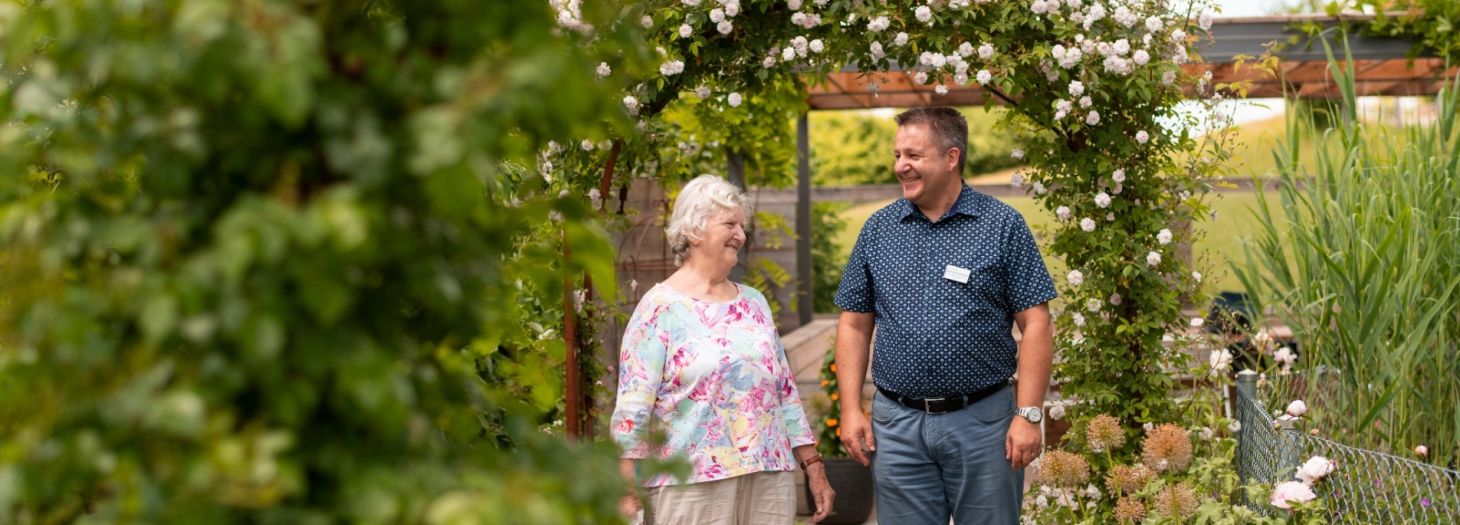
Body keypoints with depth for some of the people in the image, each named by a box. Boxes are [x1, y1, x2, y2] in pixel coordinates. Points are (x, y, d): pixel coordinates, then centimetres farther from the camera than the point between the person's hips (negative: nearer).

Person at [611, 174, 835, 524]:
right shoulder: (660, 308, -4)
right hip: (692, 488, -5)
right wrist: (626, 496, -14)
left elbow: (786, 391, 16)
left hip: (770, 481, 5)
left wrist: (813, 466, 13)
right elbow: (632, 409, -9)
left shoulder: (754, 303, 14)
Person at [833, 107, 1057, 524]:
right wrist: (851, 410, 0)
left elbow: (1035, 326, -4)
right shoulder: (878, 230, 6)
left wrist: (1029, 415, -11)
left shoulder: (1003, 226, -2)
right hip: (898, 425, 3)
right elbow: (854, 325, 9)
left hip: (982, 420, -2)